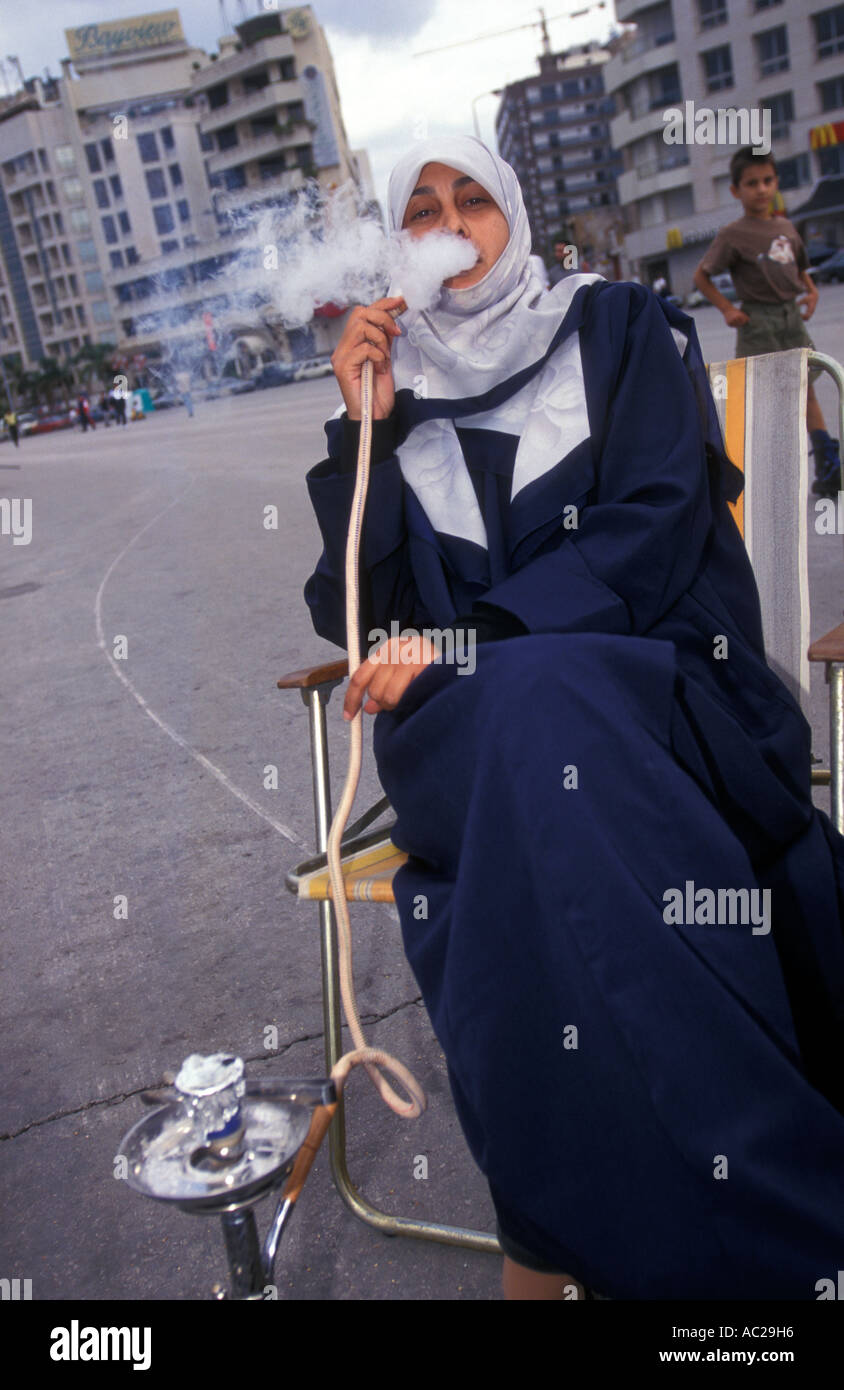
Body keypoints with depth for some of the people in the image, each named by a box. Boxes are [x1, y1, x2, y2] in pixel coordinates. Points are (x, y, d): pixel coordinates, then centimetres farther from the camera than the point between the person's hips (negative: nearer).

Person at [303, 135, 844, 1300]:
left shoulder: (618, 328, 13)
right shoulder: (394, 393, 18)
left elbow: (654, 526, -4)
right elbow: (356, 614, 10)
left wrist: (469, 644, -15)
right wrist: (364, 429, 1)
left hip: (648, 675, -1)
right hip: (470, 724, 2)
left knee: (533, 705, -38)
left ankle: (547, 1243, -29)